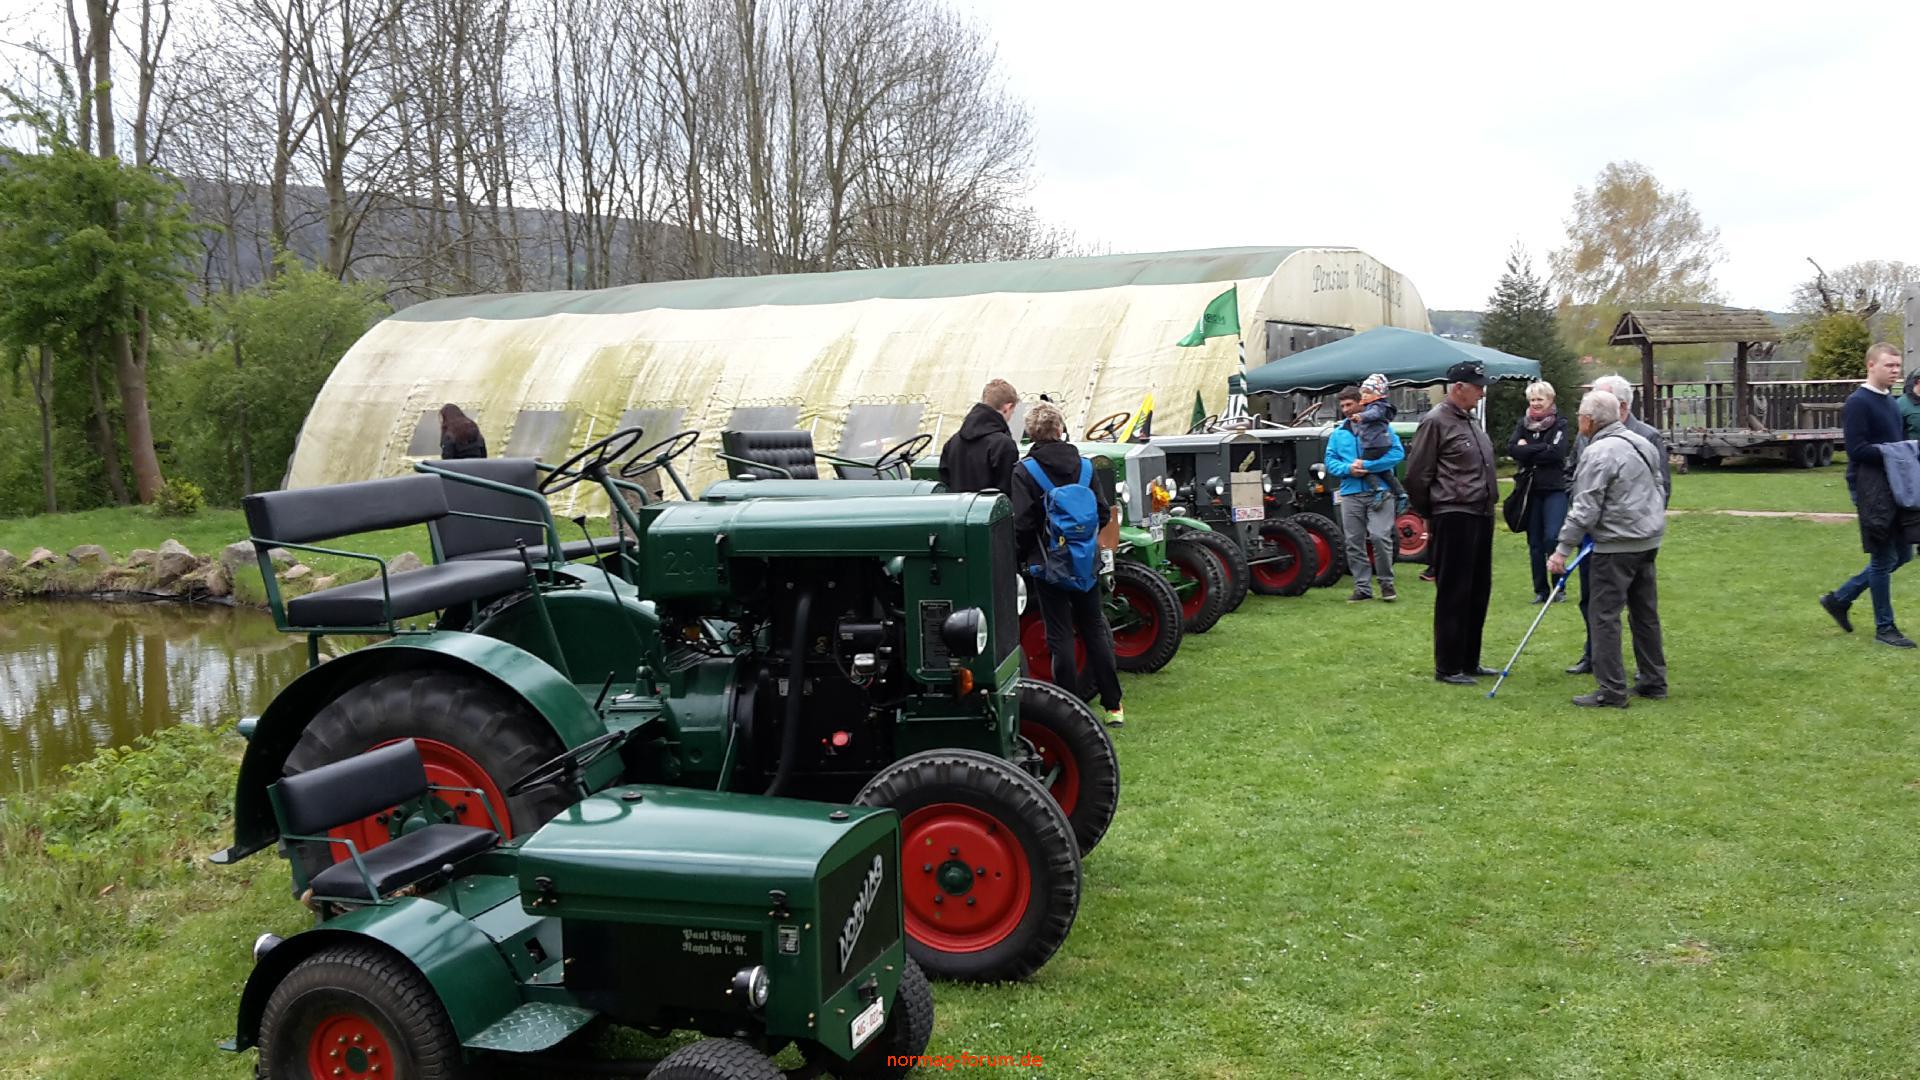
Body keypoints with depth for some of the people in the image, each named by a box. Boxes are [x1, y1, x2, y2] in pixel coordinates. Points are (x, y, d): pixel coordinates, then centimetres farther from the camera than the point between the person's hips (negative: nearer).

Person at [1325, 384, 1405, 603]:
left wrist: (1366, 465, -16)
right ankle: (1362, 587, 15)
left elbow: (1397, 452, -9)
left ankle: (1386, 583, 6)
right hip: (1350, 493, 4)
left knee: (1380, 537, -12)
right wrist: (1348, 468, -12)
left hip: (1378, 492, -4)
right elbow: (1330, 461, 9)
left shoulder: (1380, 427, 1)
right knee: (1354, 543, 5)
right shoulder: (1338, 433, 12)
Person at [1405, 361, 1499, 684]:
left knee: (1478, 592, 13)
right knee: (1453, 594, -4)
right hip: (1454, 517, -9)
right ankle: (1447, 667, 3)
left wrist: (1488, 505, 19)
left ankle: (1469, 661, 23)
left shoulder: (1469, 421, 17)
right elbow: (1416, 475, -11)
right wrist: (1430, 515, -3)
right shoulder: (1436, 422, -11)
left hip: (1481, 515, 9)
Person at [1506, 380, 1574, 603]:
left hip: (1555, 488, -4)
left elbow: (1557, 451, -16)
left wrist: (1527, 450, -8)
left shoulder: (1560, 424, -1)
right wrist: (1541, 449, -13)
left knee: (1552, 537, -13)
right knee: (1534, 542, 6)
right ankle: (1540, 590, 15)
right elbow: (1512, 449, -5)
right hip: (1530, 489, 4)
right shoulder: (1523, 424, 10)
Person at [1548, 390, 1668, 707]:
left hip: (1616, 546, -9)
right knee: (1645, 612, 16)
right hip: (1648, 541, 9)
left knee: (1605, 616, -5)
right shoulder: (1641, 444, 13)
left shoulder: (1598, 453, -15)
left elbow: (1585, 509, -18)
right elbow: (1658, 489, 21)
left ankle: (1611, 691, -5)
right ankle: (1653, 681, 24)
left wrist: (1562, 550, -14)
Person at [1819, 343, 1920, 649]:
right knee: (1883, 559, -1)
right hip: (1872, 490, -9)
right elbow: (1857, 450, -19)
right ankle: (1884, 627, 11)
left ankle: (1840, 599, 22)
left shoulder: (1891, 402, 15)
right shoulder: (1858, 403, -12)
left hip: (1894, 487, 9)